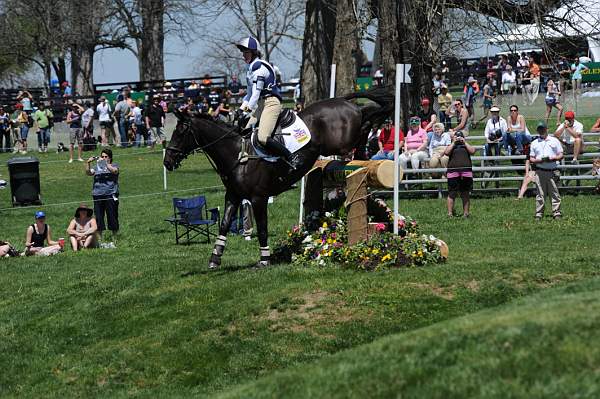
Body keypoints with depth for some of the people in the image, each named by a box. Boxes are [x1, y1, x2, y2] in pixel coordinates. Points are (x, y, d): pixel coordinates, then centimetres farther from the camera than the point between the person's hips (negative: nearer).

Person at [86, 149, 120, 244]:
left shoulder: (114, 165, 8)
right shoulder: (97, 167, 16)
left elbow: (114, 171, -15)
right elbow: (88, 173, 2)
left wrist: (105, 163, -21)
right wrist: (88, 163, -12)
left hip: (110, 194, -3)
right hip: (98, 195, 3)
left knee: (112, 215, 0)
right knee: (99, 216, 3)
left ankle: (114, 236, 11)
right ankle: (99, 237, 10)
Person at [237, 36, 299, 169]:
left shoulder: (259, 67, -12)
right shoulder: (251, 68, 19)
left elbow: (256, 92, -18)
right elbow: (250, 92, 24)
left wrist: (249, 108, -19)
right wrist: (242, 108, 14)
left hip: (271, 103, -11)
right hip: (260, 105, 11)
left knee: (263, 138, -23)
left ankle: (291, 158, -15)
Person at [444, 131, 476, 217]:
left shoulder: (466, 146, 21)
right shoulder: (451, 146, 18)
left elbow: (472, 151, 2)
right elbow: (446, 152, -2)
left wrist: (464, 142, 4)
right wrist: (453, 143, 2)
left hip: (466, 171, 1)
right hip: (453, 171, -1)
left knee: (466, 194, 4)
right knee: (452, 193, -5)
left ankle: (466, 213, 8)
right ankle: (450, 213, -2)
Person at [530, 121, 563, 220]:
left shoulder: (554, 141, 10)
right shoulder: (534, 143, 14)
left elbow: (560, 155, 7)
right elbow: (531, 159, 12)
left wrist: (552, 158, -12)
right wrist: (539, 160, -9)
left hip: (552, 171, -1)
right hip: (540, 171, 1)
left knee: (554, 193, -1)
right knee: (540, 194, 1)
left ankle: (556, 213, 1)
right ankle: (539, 214, 3)